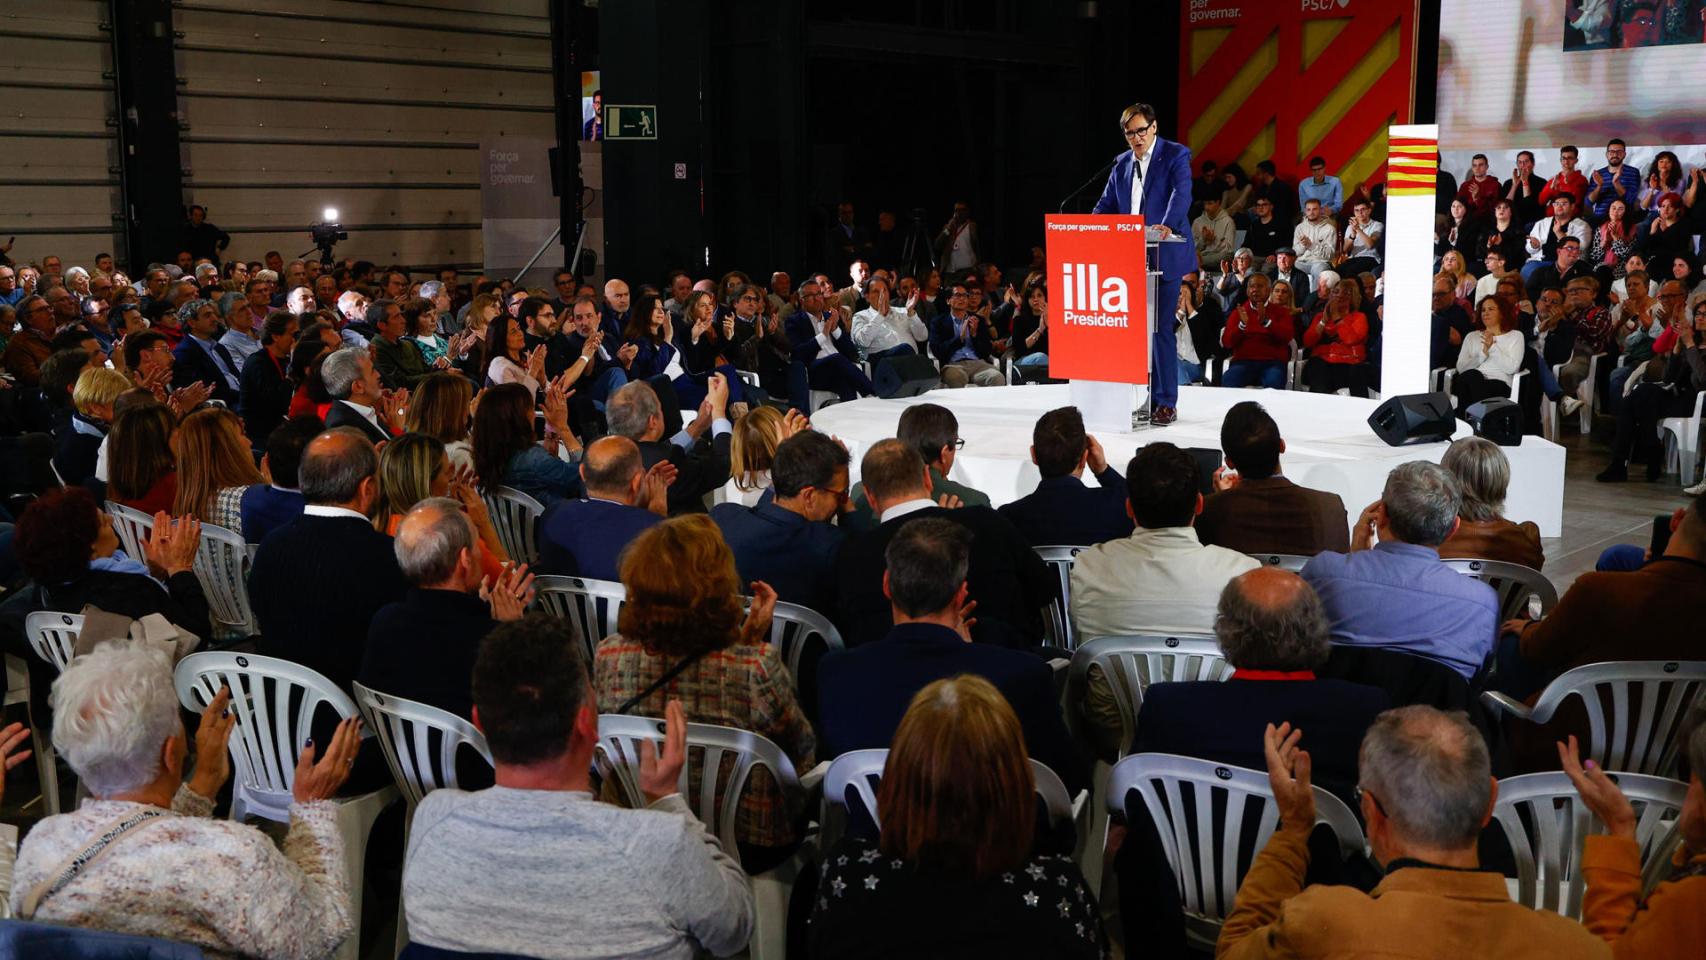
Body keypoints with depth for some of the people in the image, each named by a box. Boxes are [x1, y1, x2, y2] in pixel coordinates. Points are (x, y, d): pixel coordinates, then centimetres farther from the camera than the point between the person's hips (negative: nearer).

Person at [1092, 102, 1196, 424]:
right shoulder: (1122, 163, 15)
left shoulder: (1175, 155, -4)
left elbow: (1182, 193, -19)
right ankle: (1144, 397, 17)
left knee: (1160, 328, -7)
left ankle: (1166, 403, 0)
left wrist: (1168, 225, -37)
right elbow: (1107, 203, 15)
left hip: (1165, 256, -6)